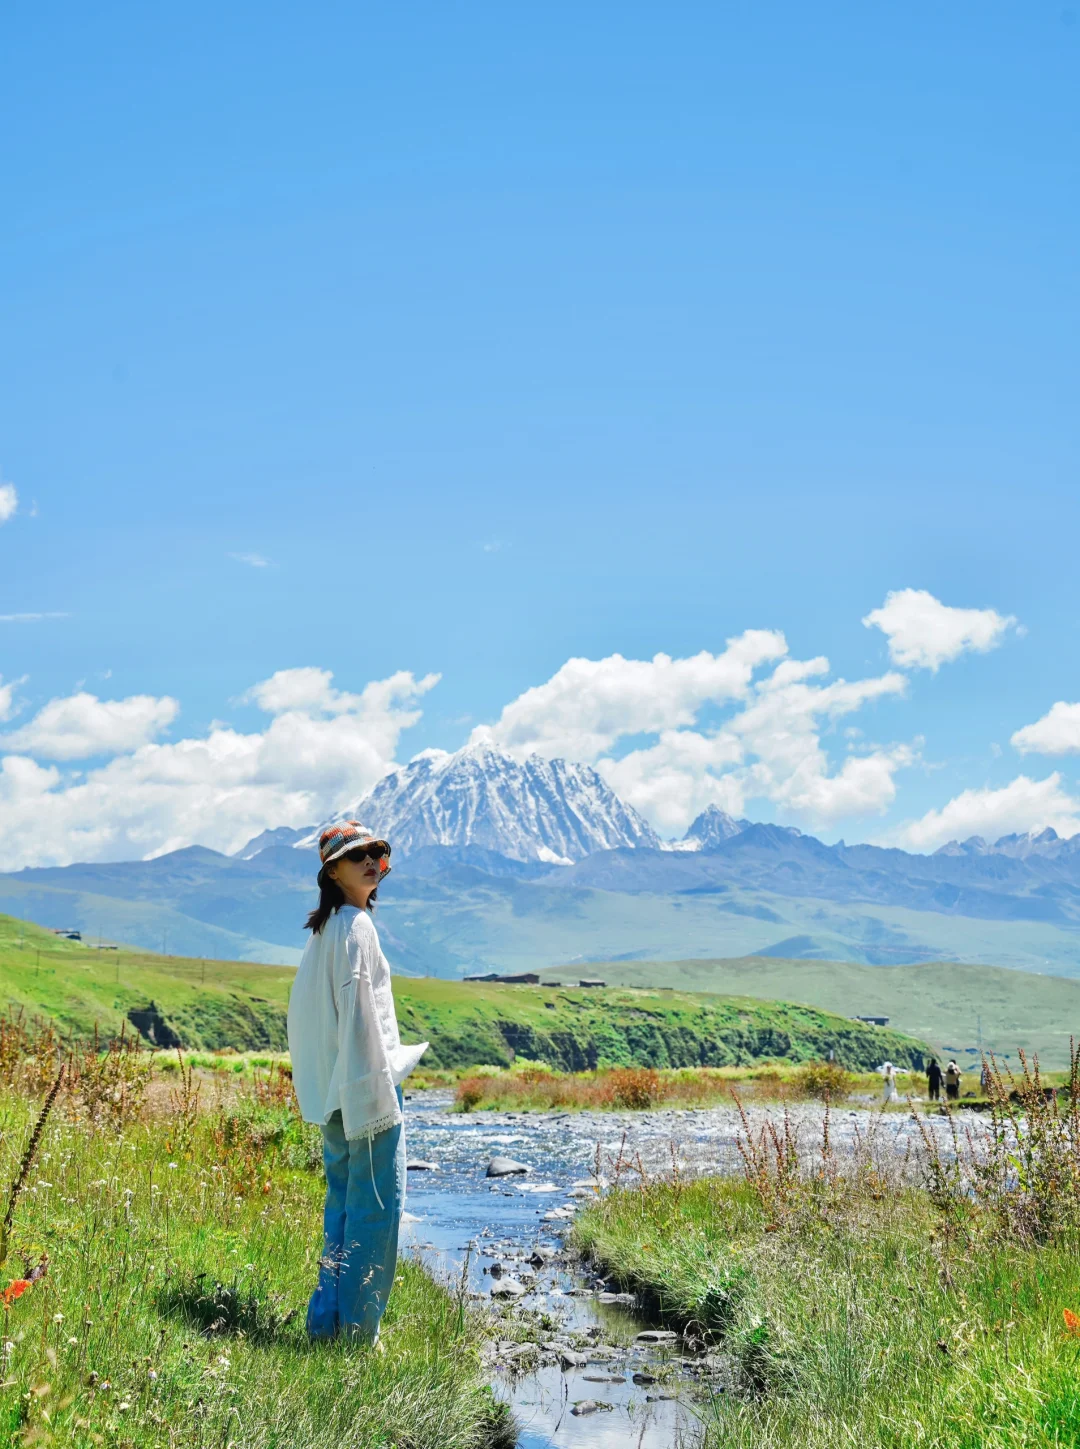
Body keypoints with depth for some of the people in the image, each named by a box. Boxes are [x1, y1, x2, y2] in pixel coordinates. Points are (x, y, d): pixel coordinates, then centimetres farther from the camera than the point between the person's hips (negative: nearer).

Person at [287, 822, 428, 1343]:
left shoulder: (325, 929, 15)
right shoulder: (355, 926, -13)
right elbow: (359, 1012, -19)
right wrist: (378, 1093, -19)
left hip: (334, 1094, 10)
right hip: (364, 1089, -10)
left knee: (343, 1203, 15)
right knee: (375, 1206, -4)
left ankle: (327, 1320, 19)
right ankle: (356, 1329, 0)